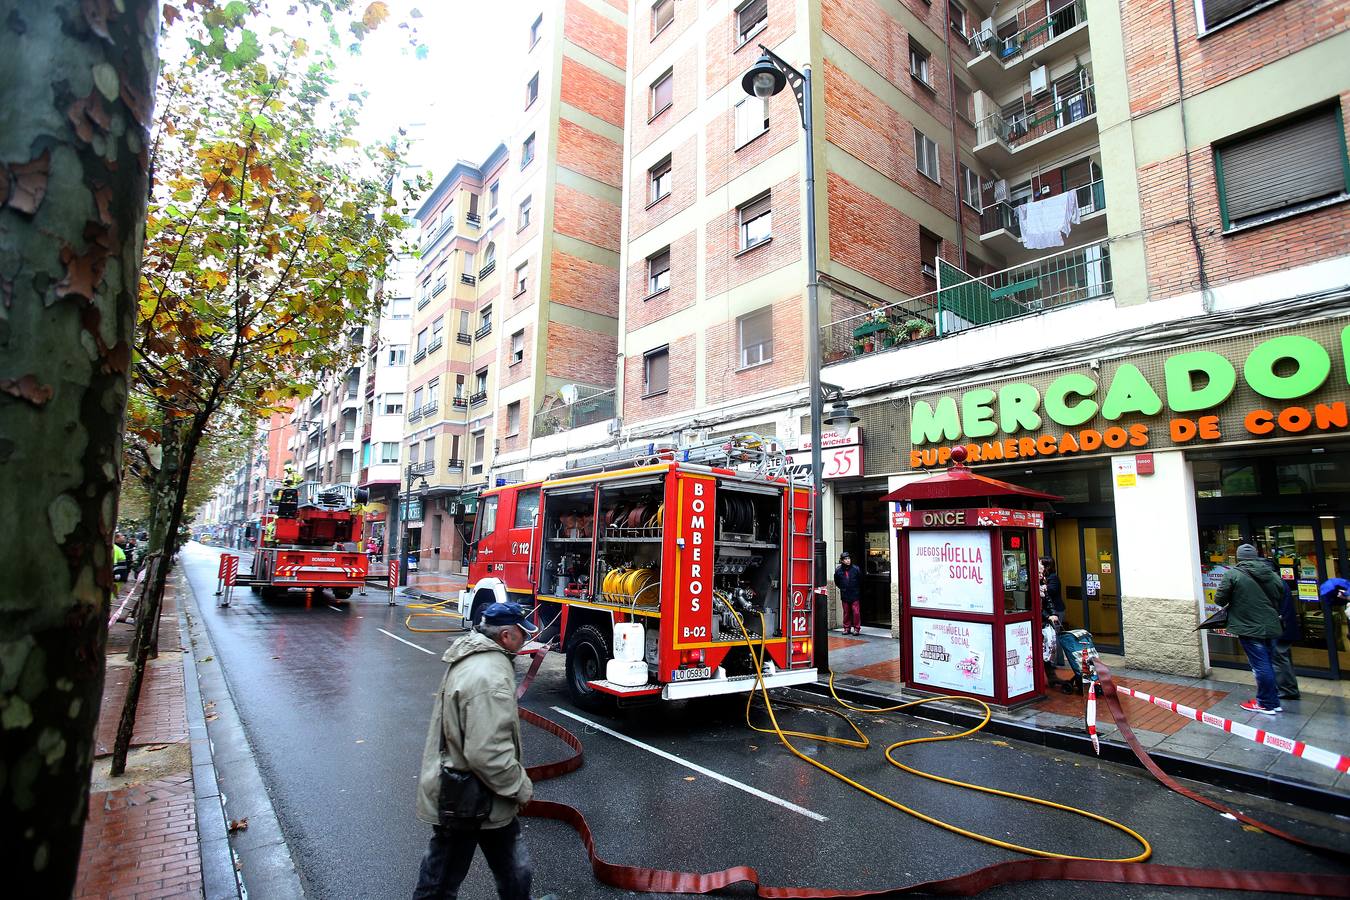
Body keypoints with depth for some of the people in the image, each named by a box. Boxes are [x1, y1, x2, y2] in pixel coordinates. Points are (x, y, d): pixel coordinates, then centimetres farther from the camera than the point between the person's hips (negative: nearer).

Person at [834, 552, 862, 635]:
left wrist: (856, 589, 8)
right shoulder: (838, 570, -3)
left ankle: (857, 628, 7)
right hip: (844, 595, 2)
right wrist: (843, 588, 8)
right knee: (846, 612, 10)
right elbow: (837, 582, 13)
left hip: (855, 595, -2)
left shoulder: (856, 569, -7)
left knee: (856, 612, -4)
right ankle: (847, 628, 20)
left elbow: (860, 581, 6)